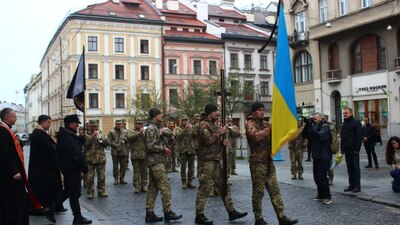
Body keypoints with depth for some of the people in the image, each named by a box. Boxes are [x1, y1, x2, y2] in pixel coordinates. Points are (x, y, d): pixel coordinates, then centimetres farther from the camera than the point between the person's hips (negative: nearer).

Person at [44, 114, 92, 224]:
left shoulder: (63, 136, 12)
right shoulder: (70, 137, -21)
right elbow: (77, 155, -24)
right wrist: (84, 167, -16)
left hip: (66, 168, 10)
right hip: (72, 168, -10)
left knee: (67, 191, 20)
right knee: (74, 193, -1)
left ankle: (50, 210, 21)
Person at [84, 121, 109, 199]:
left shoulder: (101, 134, 12)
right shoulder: (87, 135, 3)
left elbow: (106, 144, 2)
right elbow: (85, 143, -14)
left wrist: (101, 137, -14)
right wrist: (92, 136, -22)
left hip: (101, 159, 3)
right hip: (90, 159, -2)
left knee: (101, 177, 7)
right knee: (89, 177, 0)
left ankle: (101, 191, 17)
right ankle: (90, 192, 9)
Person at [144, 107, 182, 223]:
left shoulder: (157, 127, 16)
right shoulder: (151, 129, -13)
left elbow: (170, 133, 9)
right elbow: (150, 146, -20)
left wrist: (163, 131, -9)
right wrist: (163, 149, -11)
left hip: (155, 162, 10)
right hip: (156, 162, -10)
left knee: (153, 188, 9)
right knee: (165, 187, -6)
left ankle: (150, 213, 12)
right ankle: (167, 212, -2)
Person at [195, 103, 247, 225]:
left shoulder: (213, 124, 17)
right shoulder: (203, 124, -11)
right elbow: (208, 140, -21)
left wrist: (223, 142, 2)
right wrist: (220, 132, -12)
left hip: (216, 159, 9)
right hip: (207, 160, -9)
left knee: (223, 186, 10)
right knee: (204, 188, -5)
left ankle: (231, 211, 16)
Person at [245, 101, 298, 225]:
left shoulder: (265, 123, 16)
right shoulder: (250, 124, -6)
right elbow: (256, 135, -26)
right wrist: (270, 129, -28)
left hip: (268, 161, 7)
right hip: (257, 162, -7)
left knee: (274, 190, 5)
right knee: (258, 191, 1)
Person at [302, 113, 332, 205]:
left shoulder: (325, 126, -8)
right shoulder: (314, 126, 13)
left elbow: (320, 136, -25)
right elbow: (305, 134, 4)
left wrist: (311, 129, -29)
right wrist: (307, 124, -9)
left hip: (324, 156, -8)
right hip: (316, 156, 8)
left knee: (322, 176, -10)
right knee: (317, 176, 10)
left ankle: (327, 197, -2)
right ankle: (321, 195, 20)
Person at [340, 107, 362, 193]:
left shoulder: (356, 123, -7)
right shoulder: (344, 124, 16)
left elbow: (359, 136, -12)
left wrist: (357, 148, -17)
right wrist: (342, 148, 12)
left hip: (353, 150, -7)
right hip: (347, 149, 7)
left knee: (355, 167, -2)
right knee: (349, 167, 9)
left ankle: (357, 186, 2)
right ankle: (351, 184, 15)